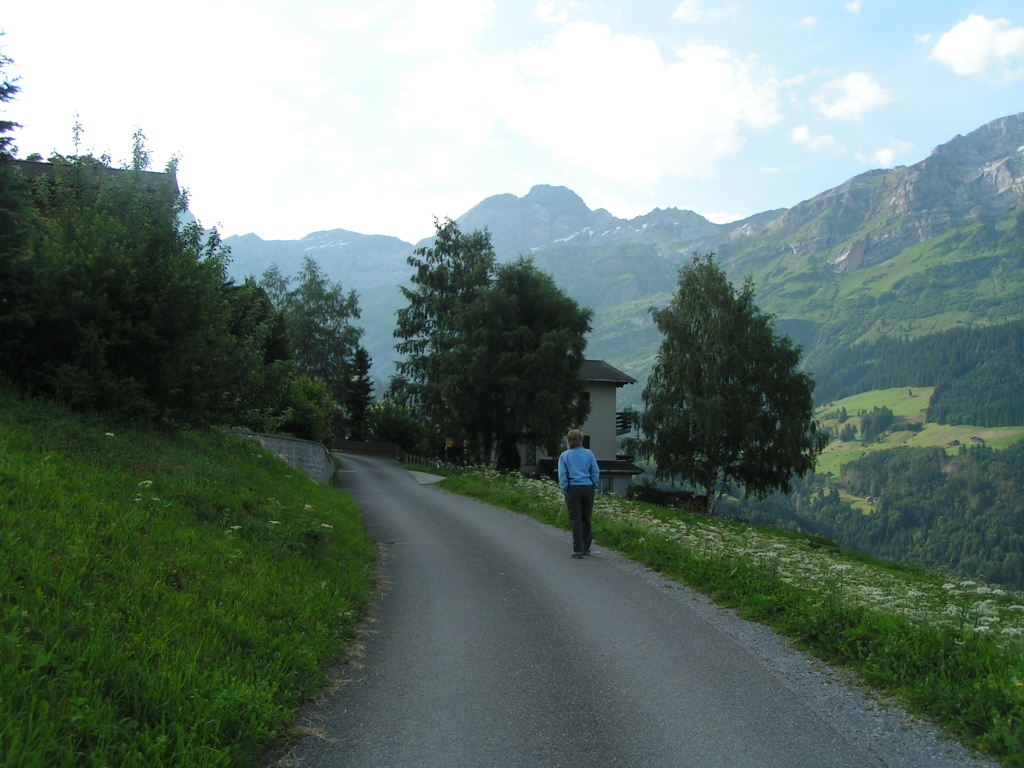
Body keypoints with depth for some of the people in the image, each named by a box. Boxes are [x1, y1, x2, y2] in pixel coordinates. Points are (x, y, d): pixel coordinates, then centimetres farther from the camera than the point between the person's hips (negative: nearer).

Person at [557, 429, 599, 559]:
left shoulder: (564, 455, -3)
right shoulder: (588, 453, 1)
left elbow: (562, 475, -4)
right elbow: (596, 471, 1)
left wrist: (565, 490, 2)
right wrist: (594, 486, 8)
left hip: (573, 489, -2)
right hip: (588, 488, 2)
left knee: (575, 519, 0)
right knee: (586, 519, 13)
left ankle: (578, 550, -6)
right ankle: (586, 547, 21)